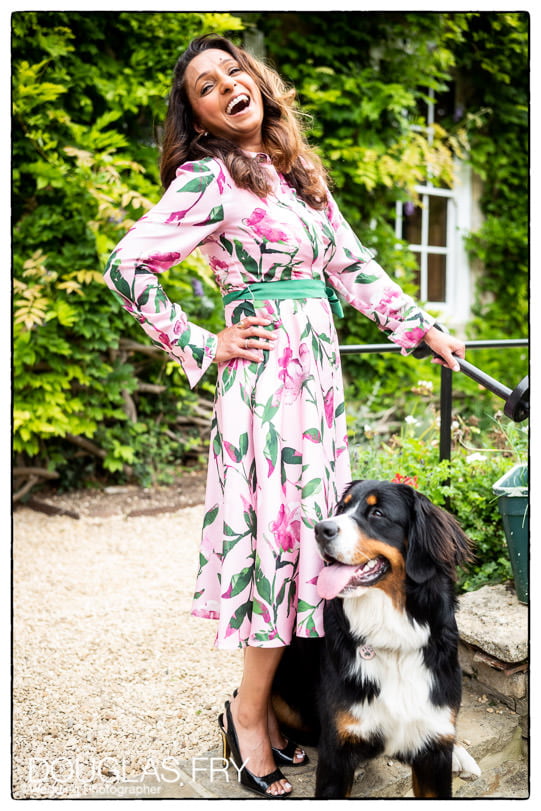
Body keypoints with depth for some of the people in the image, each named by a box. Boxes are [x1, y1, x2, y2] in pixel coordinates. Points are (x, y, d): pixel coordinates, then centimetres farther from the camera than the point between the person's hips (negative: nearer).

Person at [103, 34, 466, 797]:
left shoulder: (298, 168, 15)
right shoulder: (209, 178, -7)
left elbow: (351, 263, 19)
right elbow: (128, 265, -12)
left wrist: (420, 327, 16)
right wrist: (202, 349, -9)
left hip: (318, 374, 7)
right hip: (268, 373, -7)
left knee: (313, 533, 8)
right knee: (285, 533, -6)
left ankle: (271, 699, 21)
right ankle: (250, 711, 10)